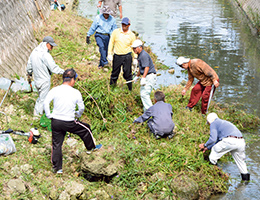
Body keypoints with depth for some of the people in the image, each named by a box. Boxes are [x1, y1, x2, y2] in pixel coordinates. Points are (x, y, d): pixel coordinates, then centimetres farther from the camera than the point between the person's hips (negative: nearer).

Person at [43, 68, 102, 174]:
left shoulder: (55, 90, -5)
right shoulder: (76, 93, -7)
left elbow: (46, 102, -13)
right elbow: (81, 108, 1)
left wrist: (49, 115, -1)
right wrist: (78, 114, 21)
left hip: (55, 122, 2)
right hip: (69, 123, -2)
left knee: (56, 145, 13)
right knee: (86, 129, 24)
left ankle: (57, 168, 19)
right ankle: (91, 147, 44)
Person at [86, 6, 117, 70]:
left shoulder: (112, 19, 1)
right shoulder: (98, 18, -6)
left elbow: (114, 30, 12)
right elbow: (93, 28, 2)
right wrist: (88, 36, 4)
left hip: (107, 36, 3)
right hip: (99, 35, -3)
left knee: (105, 52, 5)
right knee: (101, 46, -28)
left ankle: (101, 65, 22)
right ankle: (104, 61, -34)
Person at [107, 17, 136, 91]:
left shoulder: (132, 35, 0)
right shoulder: (116, 32, -2)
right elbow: (111, 43, 5)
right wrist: (109, 54, 0)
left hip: (127, 57, -1)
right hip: (117, 56, 1)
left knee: (127, 73, 2)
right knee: (115, 73, 10)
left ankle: (130, 89, 14)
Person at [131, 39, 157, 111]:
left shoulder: (144, 55, -16)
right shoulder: (140, 55, 16)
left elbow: (147, 67, -26)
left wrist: (143, 78, -34)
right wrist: (137, 76, 38)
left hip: (150, 76, -11)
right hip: (146, 77, 11)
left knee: (144, 94, -15)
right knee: (142, 93, 15)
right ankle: (146, 110, 23)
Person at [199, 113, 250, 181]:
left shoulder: (213, 123, 13)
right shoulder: (223, 122, 38)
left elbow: (213, 139, -2)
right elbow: (218, 140, 44)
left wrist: (205, 145, 14)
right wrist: (208, 148, 48)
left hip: (229, 140, -8)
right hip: (241, 142, 8)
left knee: (214, 150, 17)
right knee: (240, 159, 25)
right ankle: (245, 177, 28)